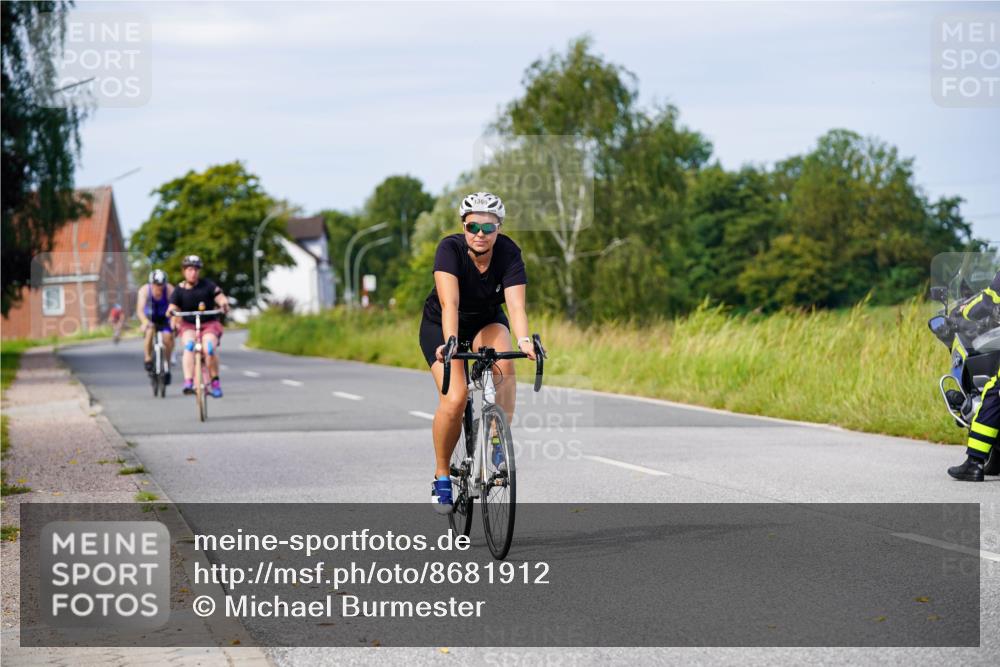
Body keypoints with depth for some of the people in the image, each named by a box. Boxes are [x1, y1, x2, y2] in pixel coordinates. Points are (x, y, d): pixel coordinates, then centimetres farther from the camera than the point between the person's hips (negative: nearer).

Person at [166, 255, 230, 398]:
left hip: (209, 324, -1)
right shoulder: (179, 290, 1)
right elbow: (173, 307, -6)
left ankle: (215, 381, -7)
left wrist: (224, 304, -34)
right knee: (189, 345, -31)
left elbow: (220, 298, -11)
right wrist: (171, 311, -30)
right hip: (189, 325, 1)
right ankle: (188, 382, -38)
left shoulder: (208, 285, -2)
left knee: (210, 348, -28)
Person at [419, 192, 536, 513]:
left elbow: (516, 304, -34)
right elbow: (449, 303, -40)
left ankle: (497, 444, -20)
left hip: (487, 322, 2)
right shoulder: (450, 248, -28)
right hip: (441, 326, -2)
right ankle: (441, 477, -3)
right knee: (455, 398, -23)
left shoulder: (509, 253, -22)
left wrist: (524, 341, -52)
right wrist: (450, 343, -56)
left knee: (504, 362, -33)